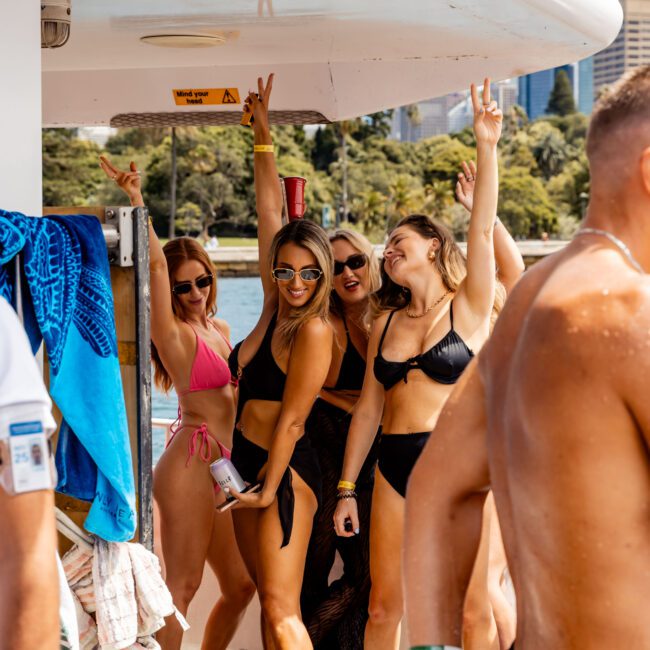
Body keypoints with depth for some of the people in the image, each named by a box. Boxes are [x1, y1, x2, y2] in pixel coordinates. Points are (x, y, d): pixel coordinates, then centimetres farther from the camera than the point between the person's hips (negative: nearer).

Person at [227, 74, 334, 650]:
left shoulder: (314, 329, -16)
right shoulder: (277, 305, 5)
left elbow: (290, 419, -16)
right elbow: (269, 211, 8)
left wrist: (269, 490, -15)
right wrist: (263, 133, 8)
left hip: (285, 471, -8)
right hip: (247, 462, 9)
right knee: (270, 604, 11)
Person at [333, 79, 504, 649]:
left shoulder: (468, 308, 0)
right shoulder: (386, 323, 13)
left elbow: (482, 232, -14)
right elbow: (368, 410, 14)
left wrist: (488, 148, -23)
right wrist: (346, 488, 12)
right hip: (395, 467, 5)